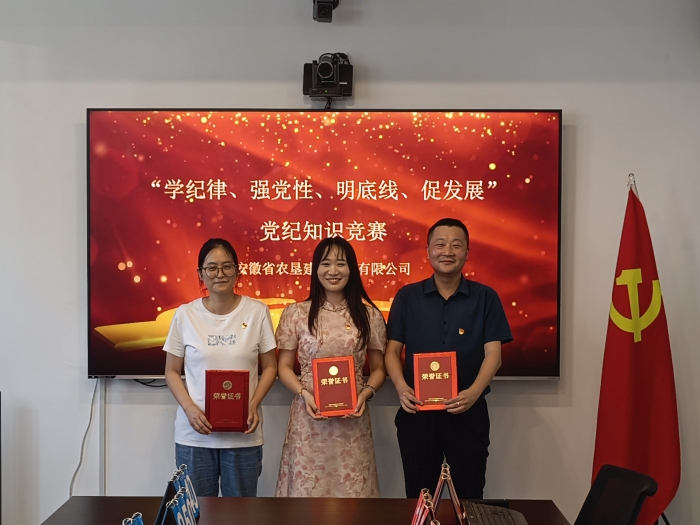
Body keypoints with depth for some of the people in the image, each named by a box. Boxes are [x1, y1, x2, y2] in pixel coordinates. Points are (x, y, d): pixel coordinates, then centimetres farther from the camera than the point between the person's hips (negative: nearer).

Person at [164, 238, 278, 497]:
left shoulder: (257, 311, -3)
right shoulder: (185, 315, -2)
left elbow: (270, 367, 4)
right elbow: (172, 372, 4)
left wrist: (254, 404, -11)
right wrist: (189, 408, -11)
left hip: (243, 434, 0)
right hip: (194, 433, 0)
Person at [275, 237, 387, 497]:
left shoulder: (369, 315, 5)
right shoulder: (295, 313, 2)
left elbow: (378, 368, 10)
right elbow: (284, 367, 5)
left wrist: (366, 392, -9)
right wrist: (304, 393, -12)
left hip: (353, 419, 1)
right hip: (309, 416, 0)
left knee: (352, 490, 6)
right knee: (307, 489, 5)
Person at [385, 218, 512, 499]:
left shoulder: (485, 297, 0)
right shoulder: (407, 296, 2)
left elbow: (493, 354, -6)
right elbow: (392, 350, 2)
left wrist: (473, 393, -23)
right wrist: (401, 388, -17)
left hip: (468, 411, -1)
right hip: (417, 411, 1)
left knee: (469, 497, 10)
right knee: (419, 497, 13)